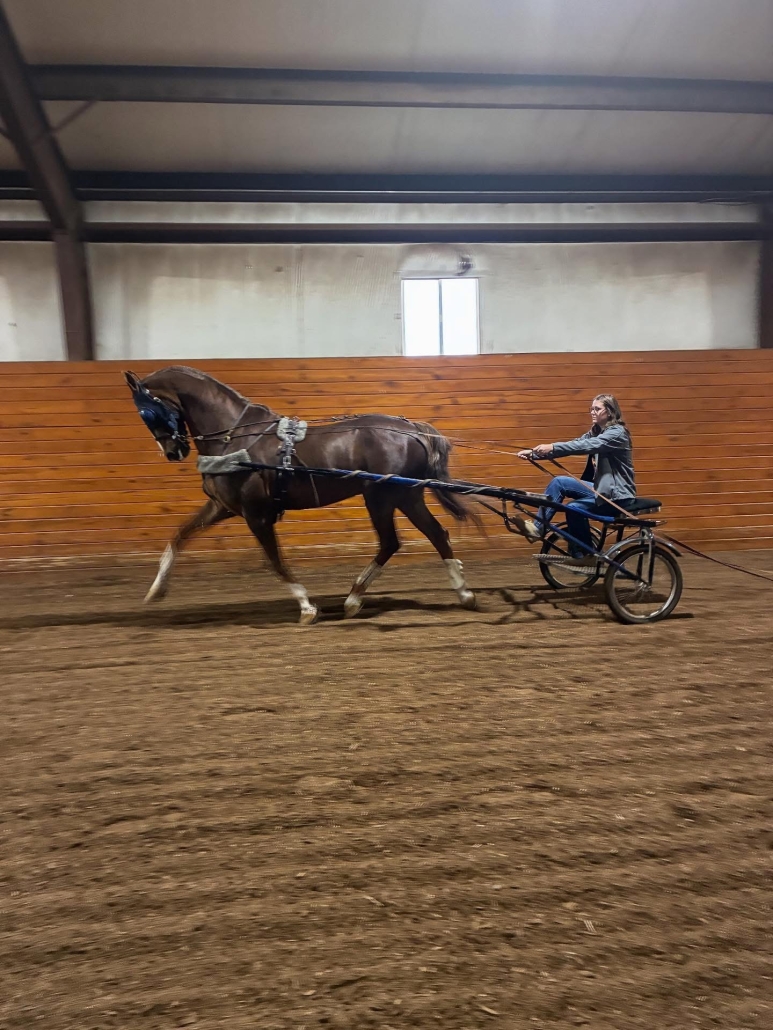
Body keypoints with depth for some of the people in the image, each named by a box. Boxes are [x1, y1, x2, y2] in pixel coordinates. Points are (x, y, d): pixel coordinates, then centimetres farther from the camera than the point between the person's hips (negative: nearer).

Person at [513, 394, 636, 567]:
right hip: (604, 488, 8)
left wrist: (552, 447, -39)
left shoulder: (617, 432, -14)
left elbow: (587, 446, -30)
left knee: (559, 482, -21)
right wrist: (534, 453, -12)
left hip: (617, 494, -8)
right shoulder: (595, 432, 12)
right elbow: (575, 444, 0)